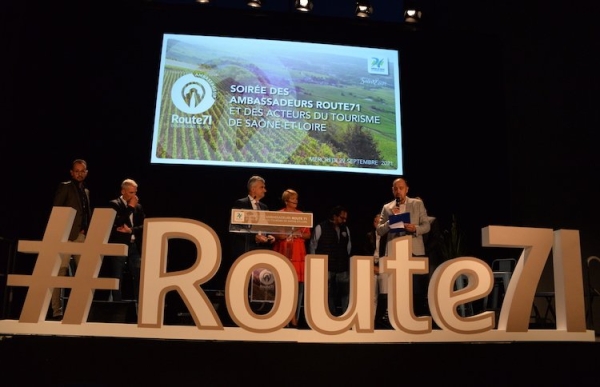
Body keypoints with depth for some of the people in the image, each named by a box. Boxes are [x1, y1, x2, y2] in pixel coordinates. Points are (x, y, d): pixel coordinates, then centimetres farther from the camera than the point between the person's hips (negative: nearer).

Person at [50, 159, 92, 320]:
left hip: (82, 236, 7)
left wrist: (87, 231, 8)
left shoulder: (86, 191, 21)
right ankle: (57, 310, -5)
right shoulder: (65, 187, 2)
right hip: (66, 235, -6)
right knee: (61, 272, -7)